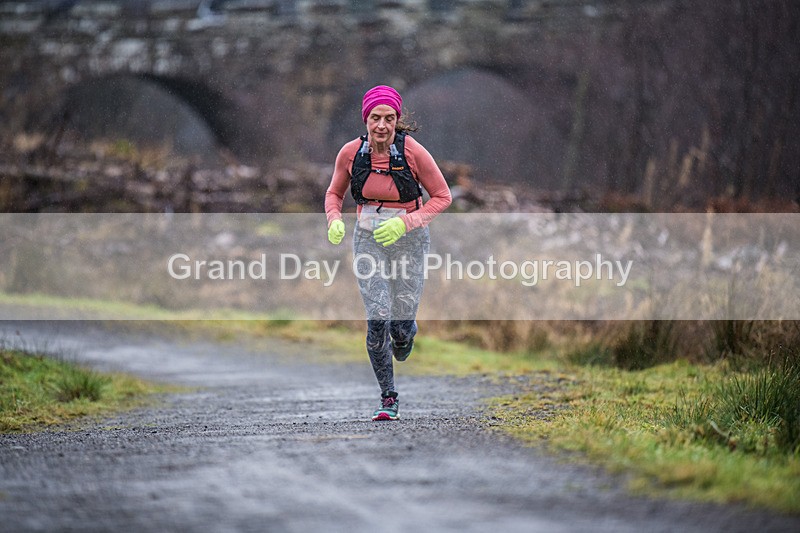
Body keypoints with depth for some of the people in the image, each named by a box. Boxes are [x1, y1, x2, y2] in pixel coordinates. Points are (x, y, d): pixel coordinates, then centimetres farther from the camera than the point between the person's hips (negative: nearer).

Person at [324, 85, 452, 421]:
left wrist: (403, 223, -20)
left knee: (401, 324, -2)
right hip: (368, 240, 1)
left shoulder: (413, 152, -17)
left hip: (408, 240, -1)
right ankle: (388, 398, 3)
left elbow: (442, 197, -7)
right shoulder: (351, 153, -9)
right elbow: (334, 194, 9)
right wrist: (334, 221, -12)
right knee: (377, 320, -13)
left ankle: (405, 334, 39)